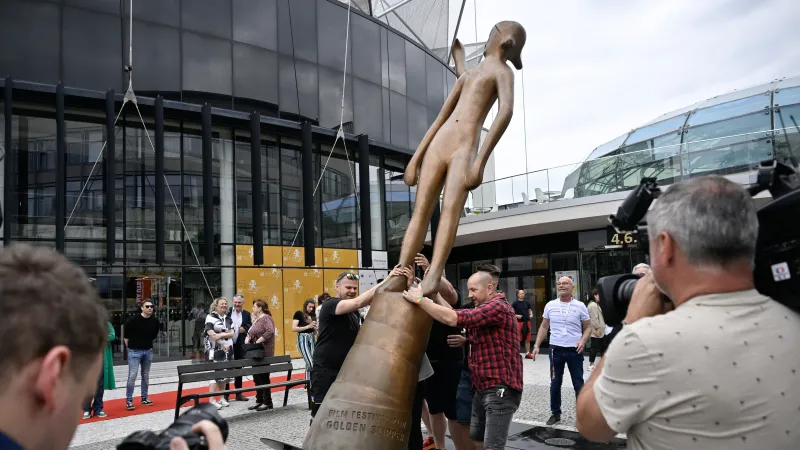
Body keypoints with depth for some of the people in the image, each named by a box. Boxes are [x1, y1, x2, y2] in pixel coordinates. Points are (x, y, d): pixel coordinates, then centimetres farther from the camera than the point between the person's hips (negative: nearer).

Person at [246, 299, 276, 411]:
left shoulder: (266, 318, -12)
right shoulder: (256, 319, 16)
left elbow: (270, 331, -27)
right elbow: (251, 333, 21)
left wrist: (258, 341, -23)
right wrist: (248, 338, 0)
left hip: (264, 353, -9)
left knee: (263, 378, -2)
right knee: (257, 378, 13)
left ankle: (267, 402, 7)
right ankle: (259, 400, 22)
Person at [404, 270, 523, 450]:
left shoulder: (497, 307, -15)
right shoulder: (484, 309, 20)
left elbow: (453, 318, -24)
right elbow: (454, 314, 10)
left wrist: (420, 299, -18)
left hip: (501, 389, -10)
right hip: (483, 388, 10)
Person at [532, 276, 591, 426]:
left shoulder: (580, 306, -3)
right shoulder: (550, 305, 3)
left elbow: (588, 327, 3)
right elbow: (544, 327, 9)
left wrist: (583, 341, -15)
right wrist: (537, 345, 2)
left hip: (574, 350, -2)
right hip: (556, 349, 2)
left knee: (578, 384, 6)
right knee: (555, 384, 10)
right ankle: (555, 413, 22)